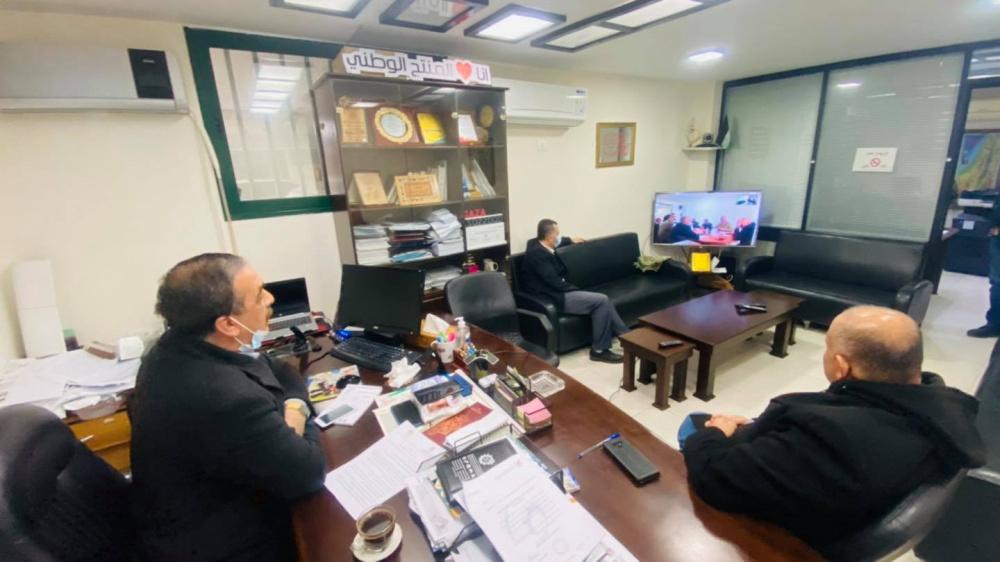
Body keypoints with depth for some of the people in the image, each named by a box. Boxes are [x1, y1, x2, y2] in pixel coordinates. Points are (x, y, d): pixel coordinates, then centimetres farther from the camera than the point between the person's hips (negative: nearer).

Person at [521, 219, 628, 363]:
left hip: (558, 292, 10)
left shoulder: (539, 245, 9)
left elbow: (557, 242, 36)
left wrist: (571, 240, 45)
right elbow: (554, 282, -22)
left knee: (601, 300, 2)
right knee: (601, 300, -14)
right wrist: (575, 289, -9)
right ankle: (599, 349, -5)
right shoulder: (537, 253, -21)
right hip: (552, 298, -10)